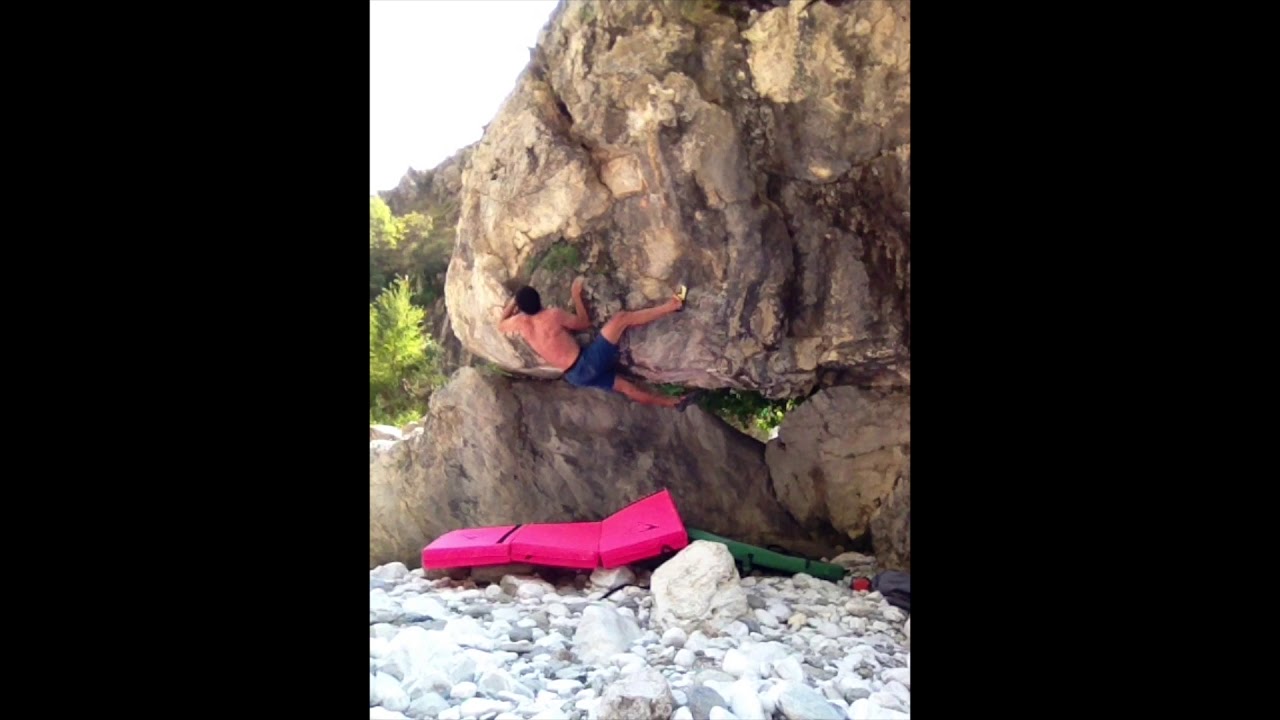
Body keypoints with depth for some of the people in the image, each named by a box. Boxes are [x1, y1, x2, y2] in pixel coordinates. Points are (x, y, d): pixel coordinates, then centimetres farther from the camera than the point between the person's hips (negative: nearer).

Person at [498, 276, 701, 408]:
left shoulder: (520, 322, 2)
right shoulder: (553, 315, -9)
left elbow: (500, 325, 26)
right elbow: (585, 323, 6)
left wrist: (512, 302, 34)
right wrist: (576, 295, 13)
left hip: (576, 377, 6)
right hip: (588, 362, -6)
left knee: (626, 387, 18)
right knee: (622, 318, -1)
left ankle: (674, 402, 28)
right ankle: (672, 305, 3)